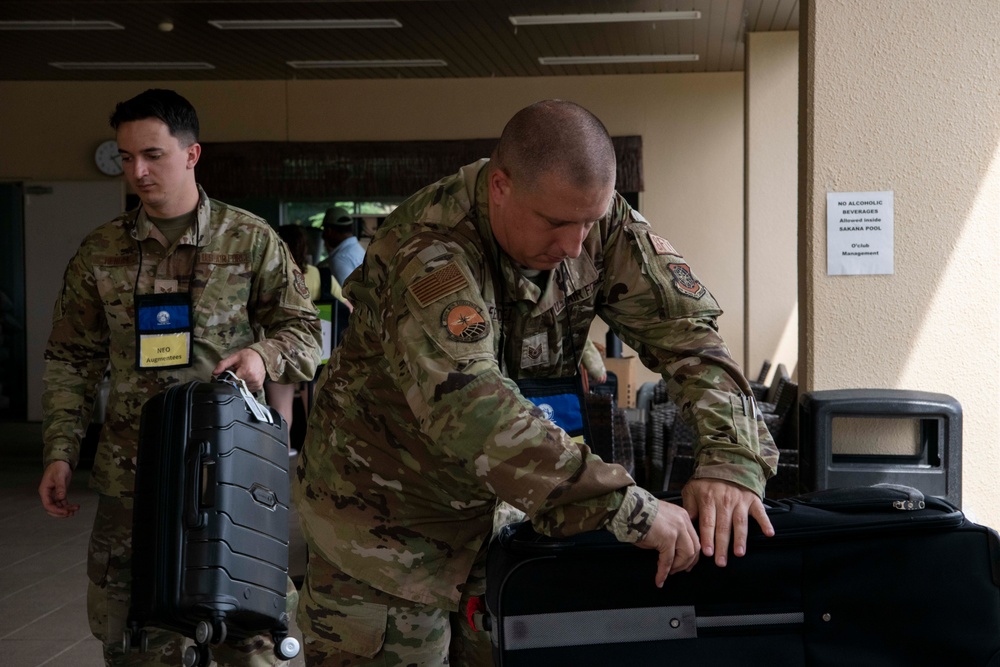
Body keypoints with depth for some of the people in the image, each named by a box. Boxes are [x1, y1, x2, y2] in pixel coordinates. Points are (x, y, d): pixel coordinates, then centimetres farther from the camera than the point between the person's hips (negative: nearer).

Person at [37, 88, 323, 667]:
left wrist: (264, 353, -15)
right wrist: (60, 451, 5)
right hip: (131, 468, 2)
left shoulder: (250, 240, 3)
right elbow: (73, 360, 13)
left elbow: (305, 330, 6)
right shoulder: (102, 250, 9)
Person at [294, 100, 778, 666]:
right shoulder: (427, 254, -29)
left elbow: (685, 326, -13)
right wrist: (629, 510, -44)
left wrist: (732, 460, -29)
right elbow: (472, 410, -42)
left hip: (495, 508, 5)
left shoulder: (599, 221, -11)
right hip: (384, 514, -5)